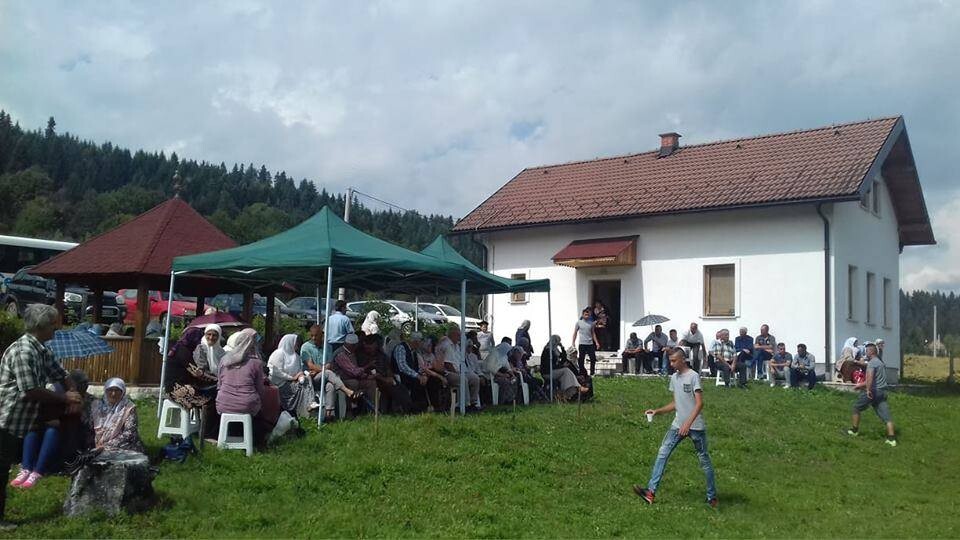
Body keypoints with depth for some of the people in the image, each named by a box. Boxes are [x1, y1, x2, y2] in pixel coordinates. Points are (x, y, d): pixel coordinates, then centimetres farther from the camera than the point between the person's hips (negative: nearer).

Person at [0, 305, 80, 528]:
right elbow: (31, 391, -27)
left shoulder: (41, 350, 8)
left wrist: (73, 396, -5)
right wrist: (65, 398, -16)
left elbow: (62, 375, 15)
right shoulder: (23, 351, -24)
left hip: (20, 420, 9)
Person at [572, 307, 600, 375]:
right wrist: (573, 343, -2)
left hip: (590, 344, 3)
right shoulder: (579, 322, 0)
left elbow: (593, 333, 17)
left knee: (593, 359, 2)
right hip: (582, 344, -3)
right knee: (581, 360, 0)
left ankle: (592, 374, 14)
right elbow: (575, 333, 3)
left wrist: (596, 342, 9)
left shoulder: (591, 323, 10)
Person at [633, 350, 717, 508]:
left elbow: (699, 403, -19)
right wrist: (657, 411, 6)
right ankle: (651, 491, -9)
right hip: (678, 425, 7)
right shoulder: (674, 377, 11)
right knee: (662, 453, -5)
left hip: (696, 426, -7)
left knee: (704, 459, 5)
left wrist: (688, 423, -27)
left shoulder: (693, 376, -12)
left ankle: (712, 497, 19)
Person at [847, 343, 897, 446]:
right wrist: (861, 384, 34)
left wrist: (868, 390, -36)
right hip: (882, 391, 8)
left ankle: (854, 430, 22)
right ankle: (892, 438, -7)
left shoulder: (872, 362, -11)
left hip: (873, 391, -8)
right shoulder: (881, 362, 20)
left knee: (856, 408, 12)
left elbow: (870, 376, -29)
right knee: (886, 415, 0)